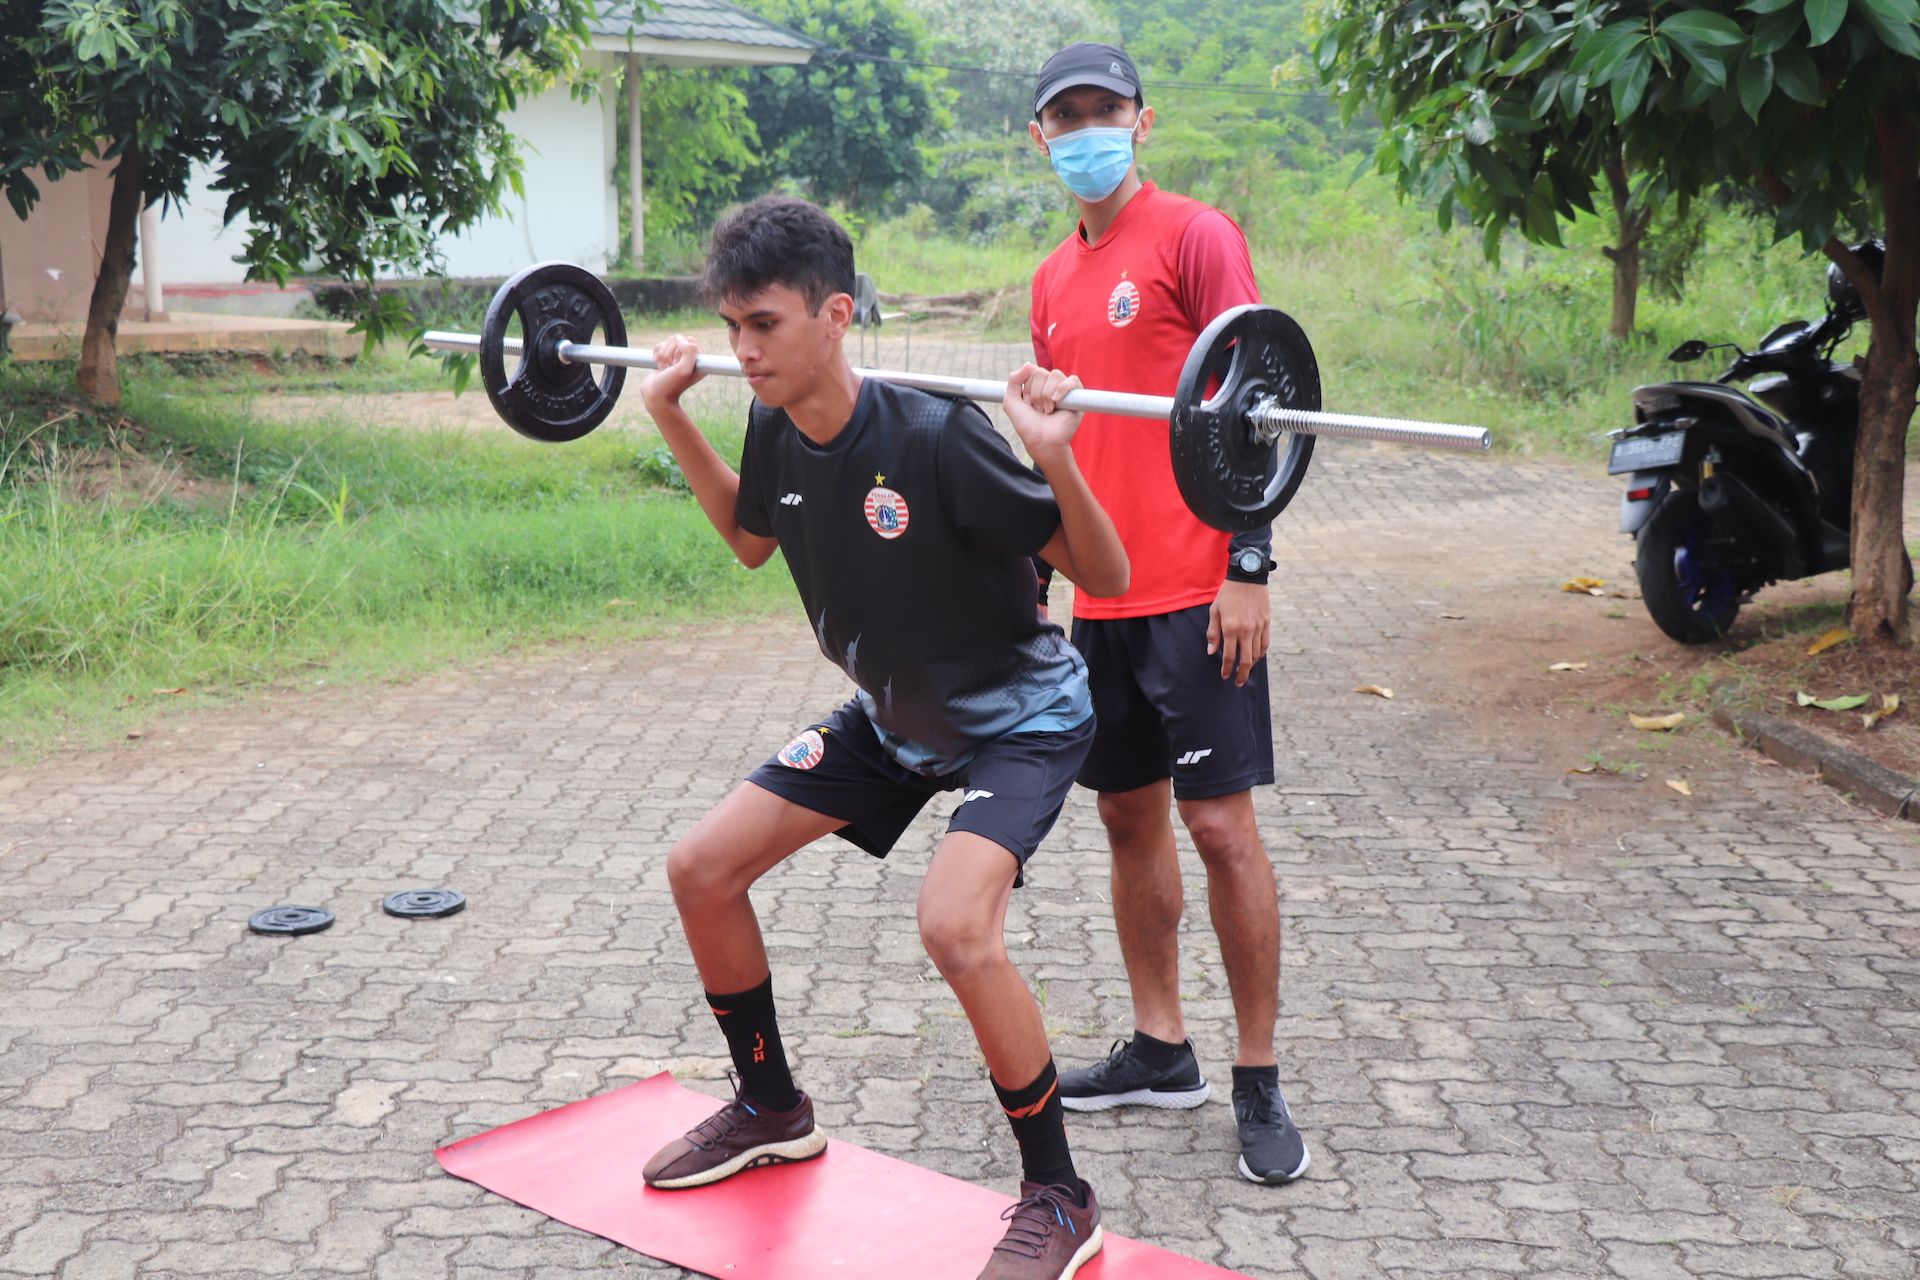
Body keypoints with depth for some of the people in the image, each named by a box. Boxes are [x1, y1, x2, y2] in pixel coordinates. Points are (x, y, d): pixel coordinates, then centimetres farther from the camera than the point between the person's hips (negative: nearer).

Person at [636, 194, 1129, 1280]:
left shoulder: (936, 437, -31)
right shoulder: (777, 433, -11)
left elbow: (1107, 579, -25)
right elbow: (752, 539, 14)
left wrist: (1054, 457, -42)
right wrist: (673, 418, 6)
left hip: (1020, 715, -7)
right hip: (893, 714, 8)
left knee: (954, 922, -31)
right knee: (702, 869, 5)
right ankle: (773, 1110, 27)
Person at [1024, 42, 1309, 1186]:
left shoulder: (1195, 236, -5)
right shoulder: (1056, 277, 16)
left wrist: (1250, 569, -17)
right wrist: (1032, 574, 19)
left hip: (1195, 592, -7)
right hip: (1101, 596, 7)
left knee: (1222, 825, -5)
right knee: (1129, 816, 12)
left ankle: (1260, 1084, 6)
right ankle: (1160, 1051, 24)